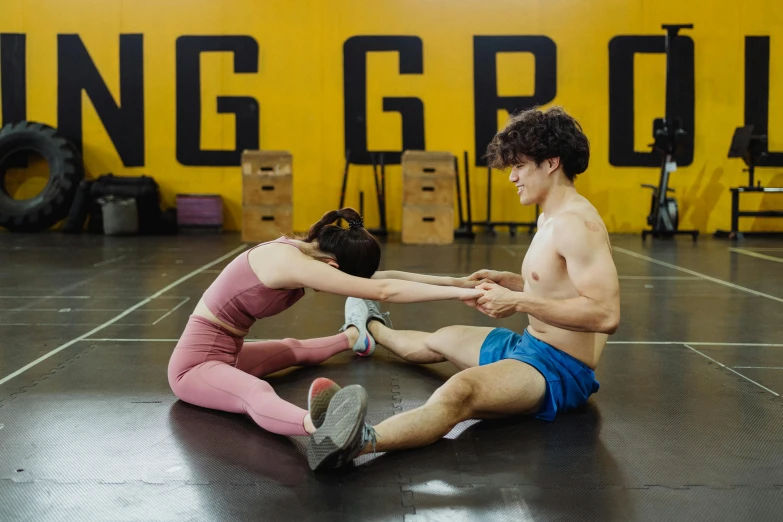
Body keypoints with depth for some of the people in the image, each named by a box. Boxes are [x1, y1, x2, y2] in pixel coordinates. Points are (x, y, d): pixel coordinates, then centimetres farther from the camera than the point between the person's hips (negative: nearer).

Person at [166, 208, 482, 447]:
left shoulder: (298, 251, 0)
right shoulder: (292, 263, -28)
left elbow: (376, 280, 10)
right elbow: (383, 291, -31)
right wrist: (459, 292, -29)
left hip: (227, 351, 10)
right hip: (195, 364, -10)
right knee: (257, 394, -41)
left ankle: (354, 338, 60)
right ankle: (317, 426, -71)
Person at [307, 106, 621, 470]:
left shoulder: (575, 223, -20)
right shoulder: (550, 218, 12)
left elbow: (606, 314, -30)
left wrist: (520, 301, -28)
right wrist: (510, 281, 9)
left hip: (561, 370, -10)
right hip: (528, 345, 10)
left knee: (460, 391, -40)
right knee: (441, 339, 34)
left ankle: (361, 441, -67)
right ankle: (372, 330, 65)